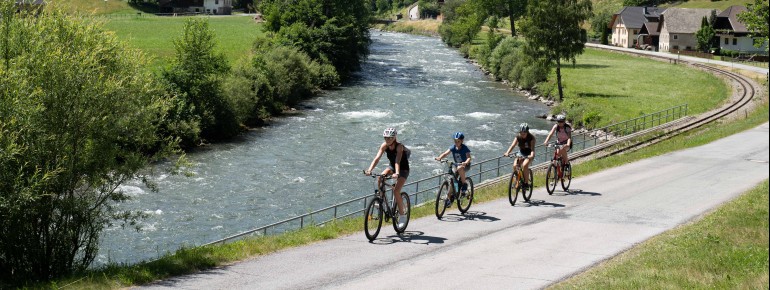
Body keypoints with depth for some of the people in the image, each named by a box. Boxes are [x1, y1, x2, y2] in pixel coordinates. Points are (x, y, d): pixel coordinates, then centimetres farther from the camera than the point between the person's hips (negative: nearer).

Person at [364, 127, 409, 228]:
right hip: (392, 166, 5)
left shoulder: (399, 146, -27)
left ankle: (402, 215, -8)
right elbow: (377, 158, -24)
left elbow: (397, 161, -41)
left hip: (403, 169, -5)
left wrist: (397, 173, -57)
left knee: (396, 191, -21)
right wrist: (370, 170, -39)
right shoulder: (384, 145, -14)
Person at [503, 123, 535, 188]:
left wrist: (532, 155, -52)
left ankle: (526, 183, -19)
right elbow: (513, 145, -25)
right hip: (521, 153, 4)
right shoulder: (518, 137, -12)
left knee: (524, 165, -31)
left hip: (529, 154, -4)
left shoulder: (531, 137, -20)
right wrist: (507, 153, -42)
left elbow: (532, 148, -32)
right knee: (515, 165, -22)